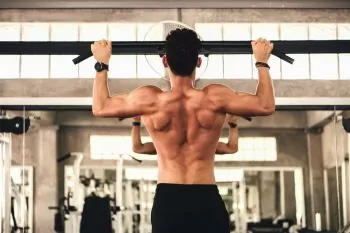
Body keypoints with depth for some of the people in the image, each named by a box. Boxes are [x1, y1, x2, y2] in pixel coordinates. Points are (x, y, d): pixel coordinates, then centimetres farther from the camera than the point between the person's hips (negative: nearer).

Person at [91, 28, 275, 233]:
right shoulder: (215, 98, -6)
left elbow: (100, 108, 11)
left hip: (167, 199, 1)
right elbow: (266, 106, 7)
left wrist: (102, 64, 22)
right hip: (207, 200, 0)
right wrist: (262, 62, 18)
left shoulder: (150, 100, -5)